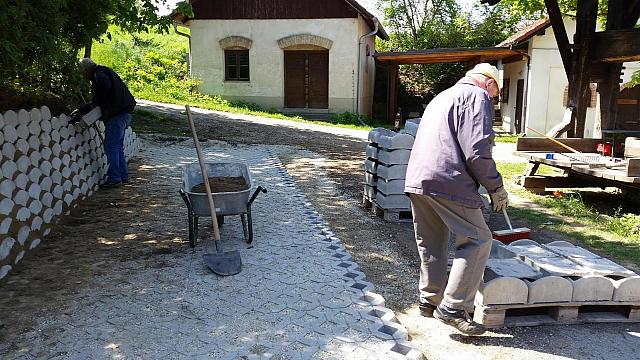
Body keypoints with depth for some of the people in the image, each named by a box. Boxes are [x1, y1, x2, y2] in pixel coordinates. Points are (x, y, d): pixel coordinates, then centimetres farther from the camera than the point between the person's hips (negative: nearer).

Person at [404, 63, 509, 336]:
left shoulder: (442, 97, 28)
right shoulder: (478, 96, 0)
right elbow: (476, 150, -13)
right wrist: (496, 187, -3)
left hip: (416, 180, 9)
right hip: (448, 182, -9)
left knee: (431, 244, 18)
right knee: (477, 241, 1)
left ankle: (429, 301, 27)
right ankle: (453, 307, 0)